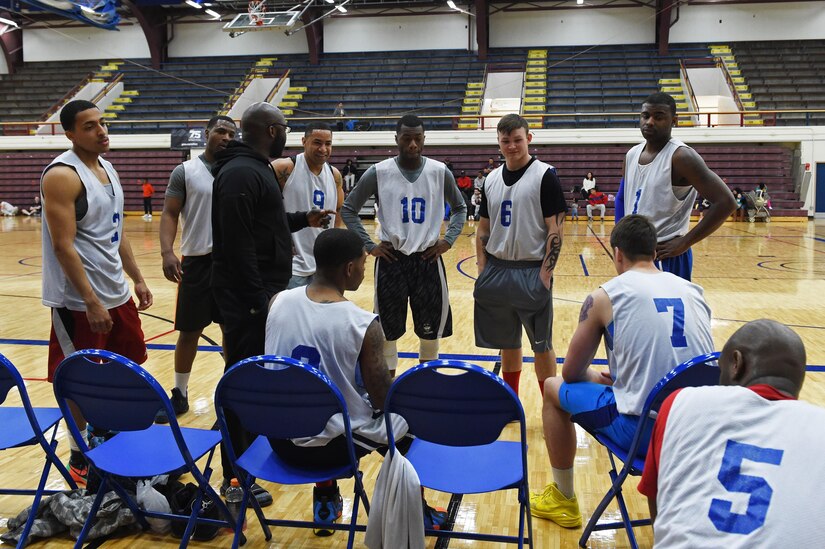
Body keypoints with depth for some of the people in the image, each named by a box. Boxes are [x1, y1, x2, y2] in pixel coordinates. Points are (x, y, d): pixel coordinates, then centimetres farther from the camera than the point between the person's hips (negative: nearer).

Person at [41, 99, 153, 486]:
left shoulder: (108, 169, 11)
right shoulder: (62, 175, -16)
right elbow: (63, 246, -21)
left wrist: (136, 279, 16)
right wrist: (91, 302, -23)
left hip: (117, 294, 9)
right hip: (80, 301, -9)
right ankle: (80, 458, 19)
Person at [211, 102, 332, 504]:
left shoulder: (257, 168, 16)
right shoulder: (241, 173, -17)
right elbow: (237, 242, -24)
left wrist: (303, 219, 23)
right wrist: (257, 299, -24)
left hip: (264, 290, 10)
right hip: (247, 295, -10)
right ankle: (236, 477, 5)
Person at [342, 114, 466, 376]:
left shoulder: (440, 172, -1)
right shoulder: (379, 172, -5)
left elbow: (460, 208, 14)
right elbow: (348, 209, 3)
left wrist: (448, 240, 2)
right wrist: (369, 246, -3)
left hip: (428, 259, 2)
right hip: (391, 259, -1)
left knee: (431, 327, 10)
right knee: (388, 330, 7)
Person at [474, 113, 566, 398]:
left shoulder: (545, 175, -7)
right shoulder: (492, 179, 10)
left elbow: (555, 230, -10)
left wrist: (545, 273, -16)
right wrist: (482, 269, 5)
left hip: (532, 272, -5)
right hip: (497, 270, 5)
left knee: (541, 344, 3)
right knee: (507, 342, 16)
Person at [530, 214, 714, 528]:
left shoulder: (606, 296, -3)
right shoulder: (693, 290, 9)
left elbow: (572, 372, 6)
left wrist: (595, 378, 29)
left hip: (641, 430, -5)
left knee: (553, 388, 18)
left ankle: (563, 501, 30)